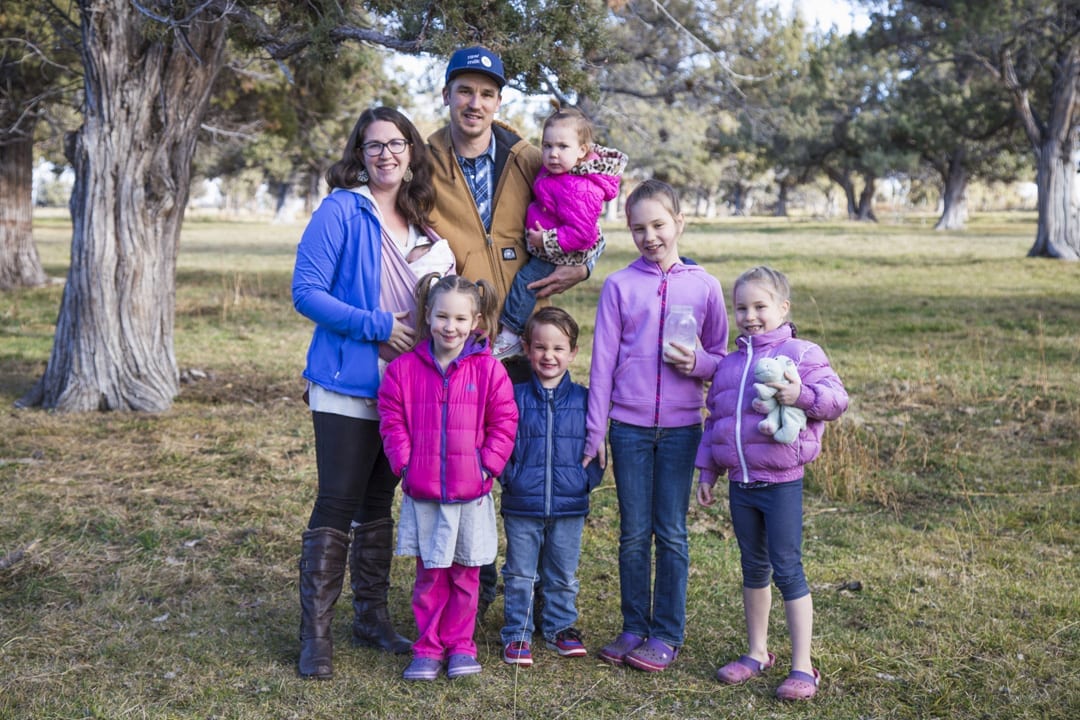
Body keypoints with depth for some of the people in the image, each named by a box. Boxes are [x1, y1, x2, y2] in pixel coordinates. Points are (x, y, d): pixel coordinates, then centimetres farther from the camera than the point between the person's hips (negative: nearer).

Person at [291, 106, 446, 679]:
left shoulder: (420, 225, 10)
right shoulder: (341, 211, -9)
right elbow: (306, 292, -15)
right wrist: (378, 326, -19)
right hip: (347, 385, -6)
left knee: (379, 505, 14)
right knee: (337, 505, -5)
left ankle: (372, 617, 25)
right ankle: (315, 633, 4)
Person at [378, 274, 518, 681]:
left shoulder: (489, 370, -3)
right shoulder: (404, 368, 0)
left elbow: (503, 424, -1)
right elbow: (393, 423, 2)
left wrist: (487, 466, -9)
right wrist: (404, 464, -7)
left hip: (471, 493, 0)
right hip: (422, 494, 0)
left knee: (465, 574, 10)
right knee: (429, 574, 8)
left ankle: (460, 645, 23)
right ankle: (428, 648, 19)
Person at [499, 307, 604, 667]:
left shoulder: (583, 400, 3)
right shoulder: (515, 396, -1)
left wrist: (588, 478, -5)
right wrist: (508, 476, -10)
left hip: (570, 506, 1)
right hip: (521, 506, -1)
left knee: (563, 576, 14)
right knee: (519, 575, 8)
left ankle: (561, 627, 30)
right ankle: (517, 634, 19)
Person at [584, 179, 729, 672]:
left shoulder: (704, 286, 2)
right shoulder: (619, 286, 1)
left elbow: (721, 359, 8)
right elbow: (602, 363, 2)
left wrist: (697, 362, -15)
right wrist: (594, 434, 0)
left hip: (681, 427, 0)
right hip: (629, 427, 0)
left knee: (672, 533, 5)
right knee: (634, 533, 7)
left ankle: (667, 634, 15)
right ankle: (634, 627, 19)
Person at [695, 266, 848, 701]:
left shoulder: (801, 354, -5)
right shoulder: (729, 364, 12)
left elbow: (836, 398, -11)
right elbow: (714, 420, 17)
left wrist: (801, 395, -30)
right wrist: (707, 473, 14)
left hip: (781, 483, -6)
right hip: (740, 483, 6)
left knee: (787, 570, -4)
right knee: (753, 569, 16)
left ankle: (802, 668, 4)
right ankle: (757, 653, 29)